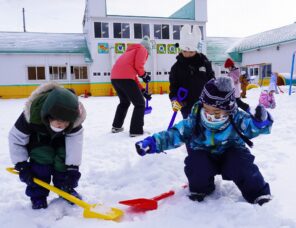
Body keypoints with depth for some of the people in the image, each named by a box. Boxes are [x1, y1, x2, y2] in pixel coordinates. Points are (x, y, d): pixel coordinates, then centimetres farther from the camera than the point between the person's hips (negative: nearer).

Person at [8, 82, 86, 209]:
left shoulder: (74, 118, -38)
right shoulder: (31, 115, -41)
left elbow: (75, 142, -31)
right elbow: (15, 138, -26)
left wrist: (72, 169, -33)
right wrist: (21, 166, -24)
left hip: (61, 138, 2)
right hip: (37, 136, -1)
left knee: (65, 158, -12)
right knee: (41, 159, -20)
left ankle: (66, 189, 10)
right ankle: (37, 195, -3)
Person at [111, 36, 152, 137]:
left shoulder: (132, 51, 34)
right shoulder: (142, 49, 10)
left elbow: (133, 76, 31)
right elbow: (138, 66, -10)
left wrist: (143, 91, 28)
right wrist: (144, 75, 10)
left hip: (115, 77, 9)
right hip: (125, 78, -9)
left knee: (124, 102, 28)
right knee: (140, 104, 3)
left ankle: (116, 126, 35)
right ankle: (136, 130, 3)